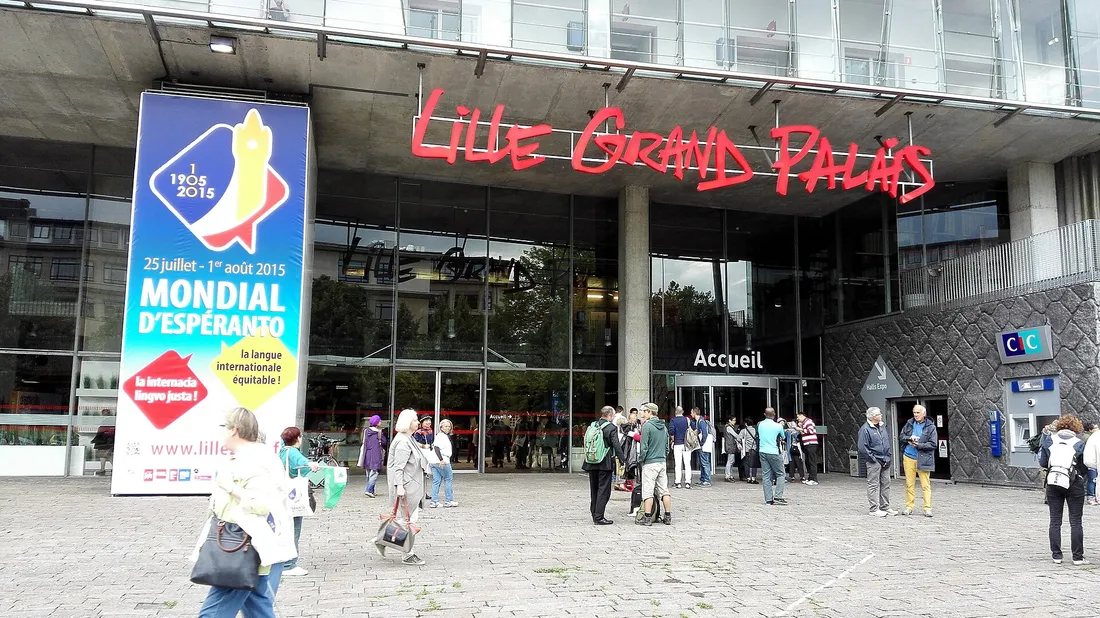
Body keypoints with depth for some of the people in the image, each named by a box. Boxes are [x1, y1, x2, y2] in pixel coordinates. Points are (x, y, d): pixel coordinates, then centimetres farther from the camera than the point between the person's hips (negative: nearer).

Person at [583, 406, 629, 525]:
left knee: (594, 490, 16)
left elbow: (586, 443, 12)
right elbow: (616, 446, -13)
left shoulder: (592, 426, 7)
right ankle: (599, 517, -2)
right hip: (605, 464, -6)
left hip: (591, 464, 6)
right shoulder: (611, 428, -11)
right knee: (603, 490, -1)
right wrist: (623, 458, -4)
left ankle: (594, 514, 23)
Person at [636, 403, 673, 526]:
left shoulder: (647, 426, -12)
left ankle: (647, 518, 0)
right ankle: (668, 517, 11)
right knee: (664, 490, 9)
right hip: (663, 462, 7)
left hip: (650, 463, -7)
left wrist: (640, 460, -2)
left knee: (648, 491, -1)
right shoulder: (664, 426, 11)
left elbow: (644, 447, -14)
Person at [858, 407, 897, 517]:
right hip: (874, 462, -8)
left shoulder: (882, 426, 12)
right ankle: (874, 509, 2)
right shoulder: (865, 429, -13)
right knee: (873, 485, -2)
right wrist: (872, 458, -14)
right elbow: (862, 447, -15)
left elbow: (887, 441, 22)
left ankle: (885, 507, 21)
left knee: (885, 484, 12)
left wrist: (888, 456, 12)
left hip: (885, 461, 8)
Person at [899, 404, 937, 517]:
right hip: (908, 458, 3)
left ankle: (927, 508, 2)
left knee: (925, 485, -2)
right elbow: (901, 436, 11)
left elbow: (933, 444, -7)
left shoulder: (930, 427, -4)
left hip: (923, 459, -3)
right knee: (909, 484, 7)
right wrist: (909, 438, -10)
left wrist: (918, 445, -16)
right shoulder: (909, 423, 8)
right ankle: (909, 507, 13)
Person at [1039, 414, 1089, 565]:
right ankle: (1077, 557, 6)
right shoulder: (1079, 443, -3)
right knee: (1076, 521, 5)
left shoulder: (1049, 440, 1)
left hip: (1052, 482, 2)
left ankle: (1056, 555, 9)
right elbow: (1084, 468, 1)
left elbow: (1042, 462, 4)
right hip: (1074, 484, -2)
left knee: (1055, 521, 8)